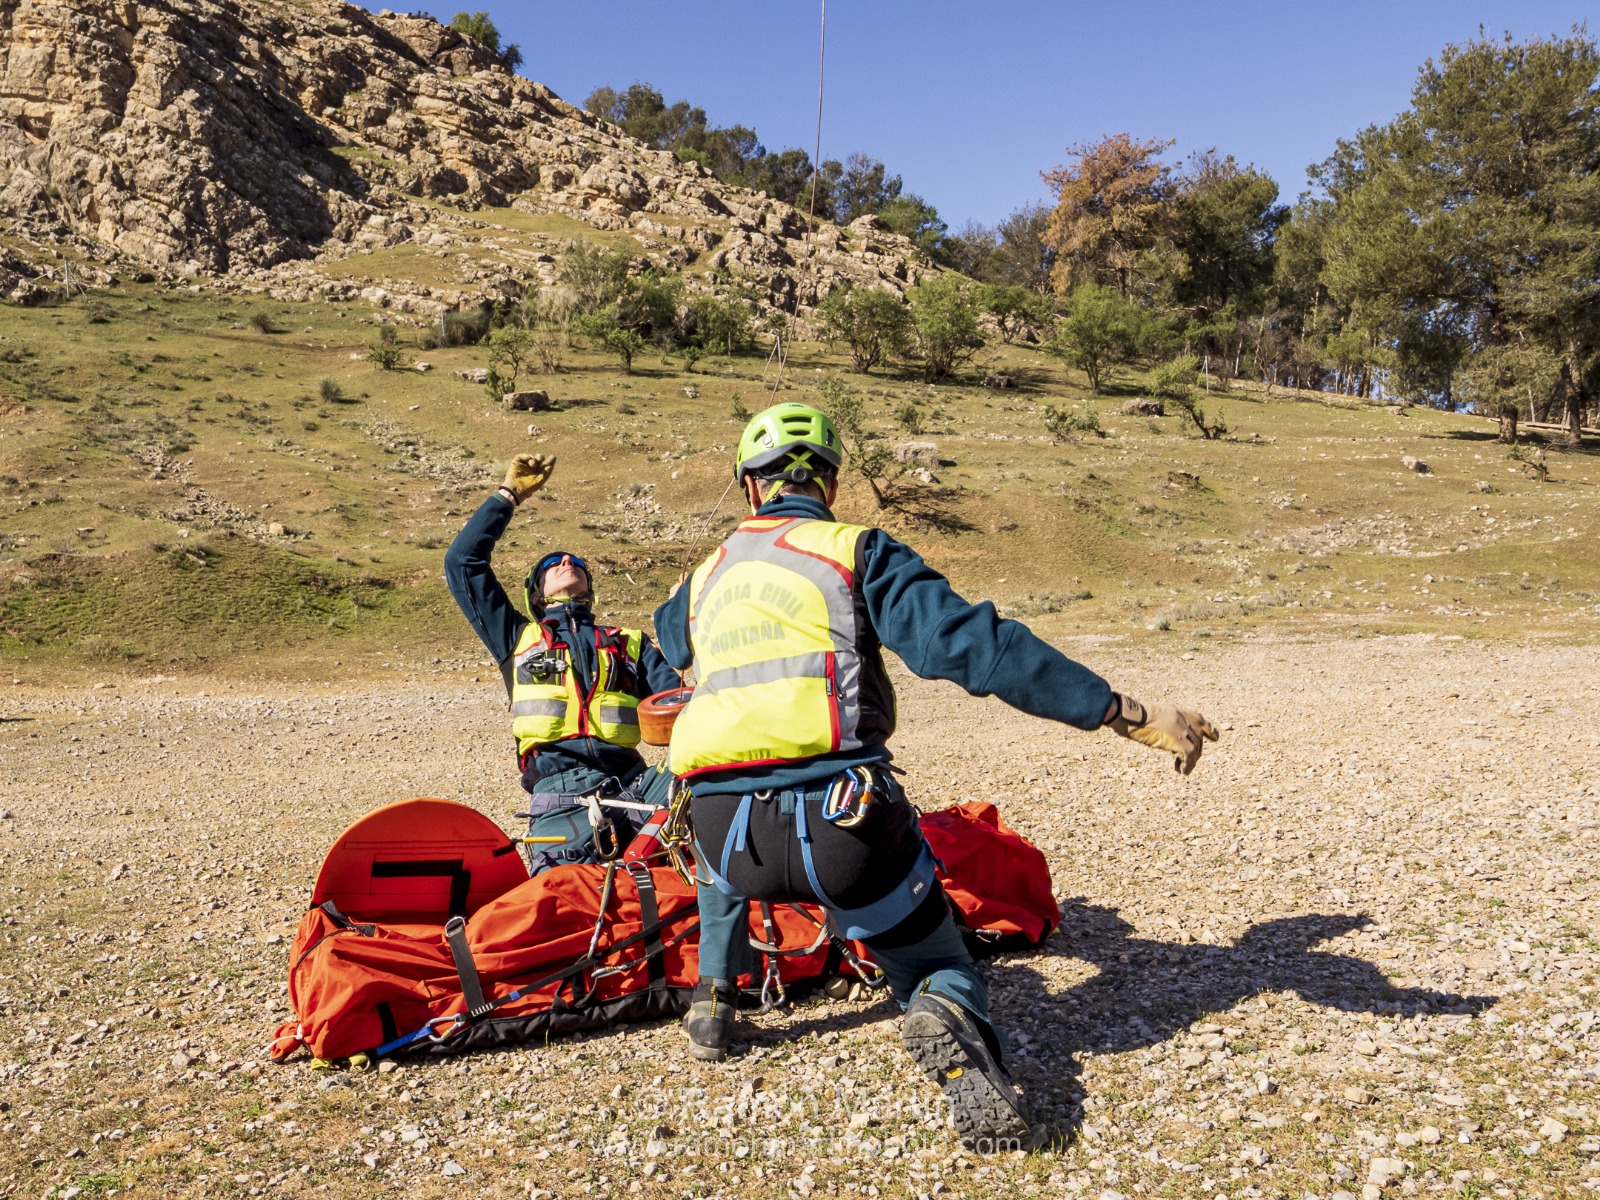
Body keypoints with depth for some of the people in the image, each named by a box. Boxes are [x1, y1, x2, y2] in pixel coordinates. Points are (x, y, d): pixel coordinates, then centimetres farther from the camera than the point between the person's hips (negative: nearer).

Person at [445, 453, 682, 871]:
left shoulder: (631, 644, 29)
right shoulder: (517, 637, 27)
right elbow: (462, 562, 24)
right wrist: (509, 494, 28)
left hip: (630, 786, 2)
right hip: (560, 796, -1)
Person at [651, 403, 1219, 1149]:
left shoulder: (705, 578, 18)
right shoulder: (855, 553, 3)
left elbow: (666, 643, 42)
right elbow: (972, 645, -11)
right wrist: (1128, 714, -11)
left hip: (732, 837, 4)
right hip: (846, 826, -4)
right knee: (939, 970, 18)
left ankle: (712, 998, 31)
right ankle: (947, 1021, -18)